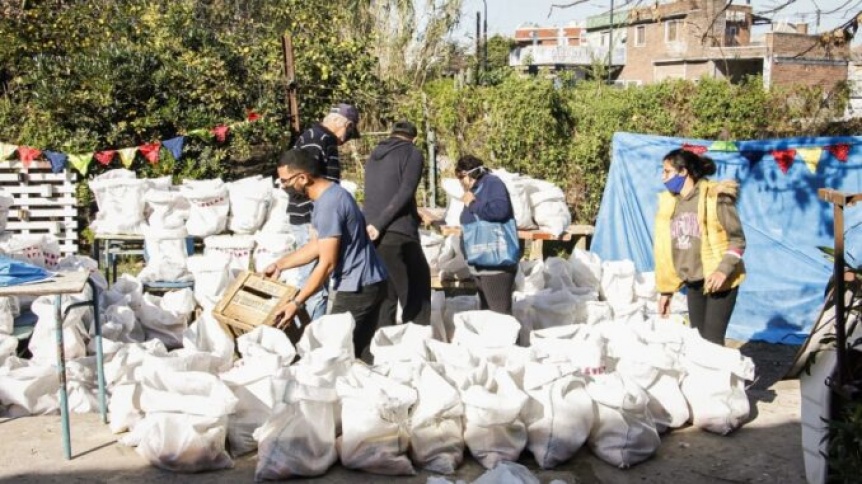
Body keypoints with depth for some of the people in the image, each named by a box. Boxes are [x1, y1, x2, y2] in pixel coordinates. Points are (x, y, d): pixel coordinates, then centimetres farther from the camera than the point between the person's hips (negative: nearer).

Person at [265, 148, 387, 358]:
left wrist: (296, 303, -19)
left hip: (357, 289, -10)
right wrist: (280, 265, 19)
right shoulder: (329, 194, 11)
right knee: (357, 353, 12)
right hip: (369, 283, 10)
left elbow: (327, 263, -22)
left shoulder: (328, 204, -21)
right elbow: (317, 246, 18)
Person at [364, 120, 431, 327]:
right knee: (417, 294, 2)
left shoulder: (373, 157, 20)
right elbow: (405, 193, -12)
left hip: (372, 235, 6)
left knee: (385, 296, 12)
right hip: (399, 235, -6)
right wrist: (380, 224, -14)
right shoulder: (412, 154, 1)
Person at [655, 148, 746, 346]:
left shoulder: (716, 197, -13)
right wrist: (665, 290, 11)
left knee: (711, 339, -8)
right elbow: (665, 249, 11)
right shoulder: (668, 202, 5)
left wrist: (723, 270, -24)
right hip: (693, 281, 6)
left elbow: (738, 240, -10)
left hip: (719, 280, -6)